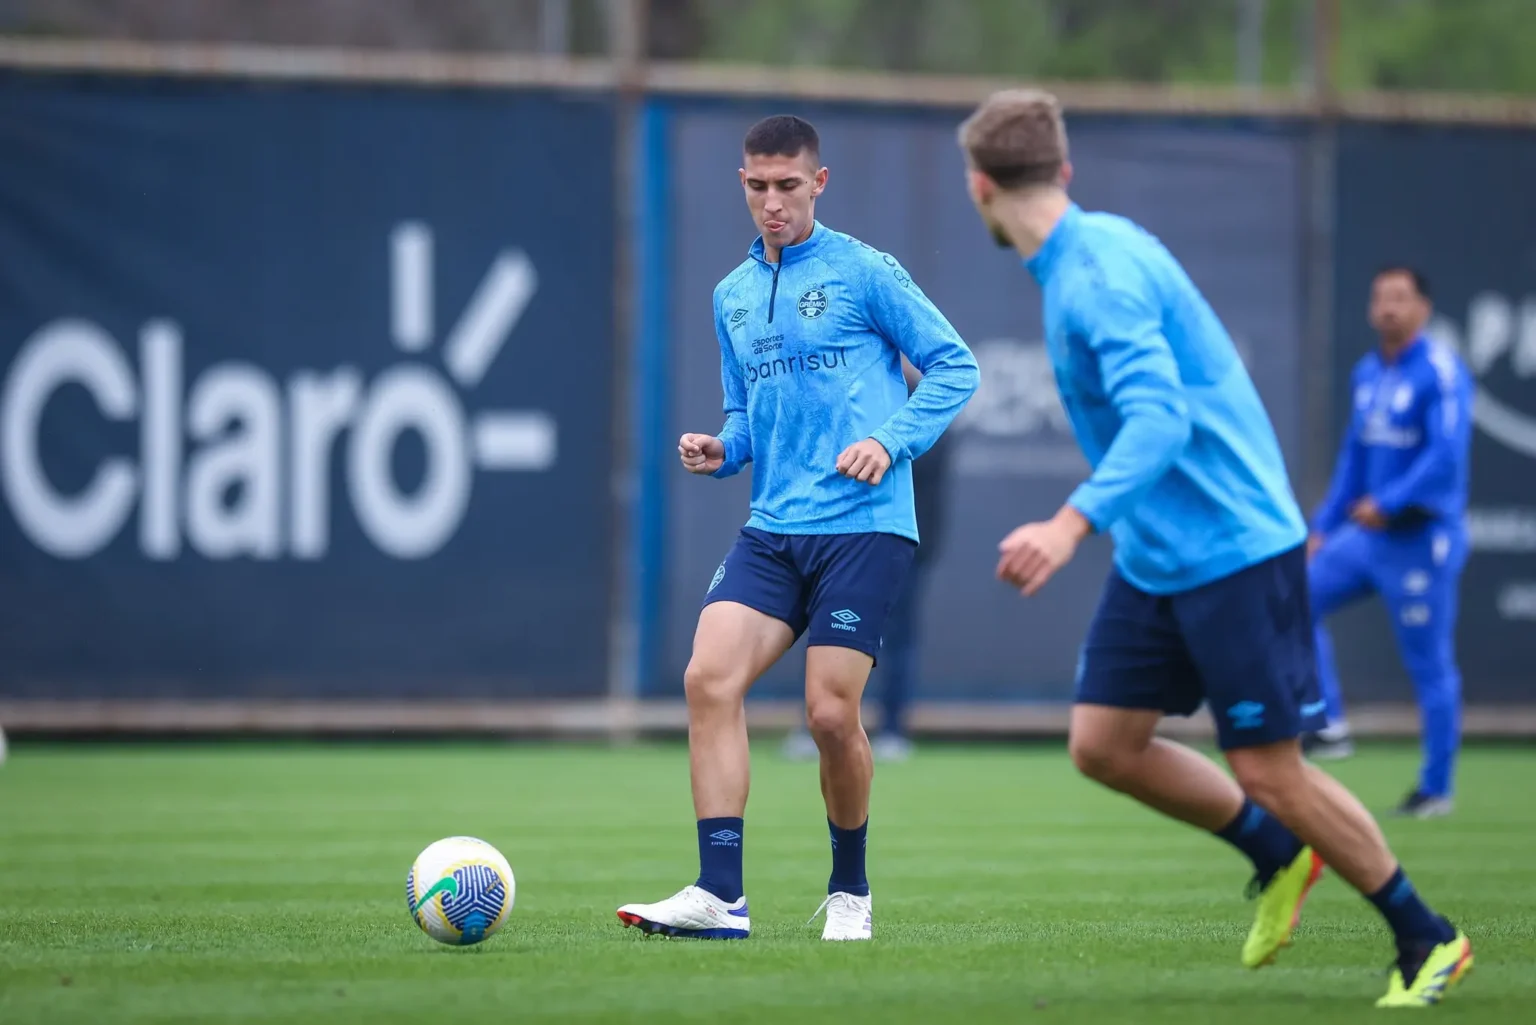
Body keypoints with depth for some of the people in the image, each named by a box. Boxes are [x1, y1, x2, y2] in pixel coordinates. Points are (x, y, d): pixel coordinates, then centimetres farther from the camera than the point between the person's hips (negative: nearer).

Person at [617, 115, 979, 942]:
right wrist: (719, 450, 4)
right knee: (708, 679, -15)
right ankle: (720, 895, -15)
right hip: (771, 530, 5)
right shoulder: (732, 296, 17)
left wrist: (891, 440, -13)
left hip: (862, 526, -5)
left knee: (830, 713, -10)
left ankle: (849, 890, 14)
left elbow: (954, 366, 0)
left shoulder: (864, 274, -1)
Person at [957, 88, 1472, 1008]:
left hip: (1235, 549, -9)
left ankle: (1427, 940, 10)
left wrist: (1071, 525, -45)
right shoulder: (1083, 259, 9)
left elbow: (1160, 418, -34)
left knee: (1269, 772, -5)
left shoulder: (1103, 271, -21)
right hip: (1155, 557, 9)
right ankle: (1278, 856, 22)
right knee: (1103, 743, 4)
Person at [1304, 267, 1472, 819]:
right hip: (1366, 533, 8)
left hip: (1421, 540, -8)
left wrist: (1389, 503, -26)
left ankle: (1436, 789, 7)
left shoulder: (1442, 372, -12)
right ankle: (1327, 726, 1)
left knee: (1430, 666, -2)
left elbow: (1447, 455, -22)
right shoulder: (1366, 374, 11)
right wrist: (1323, 527, 17)